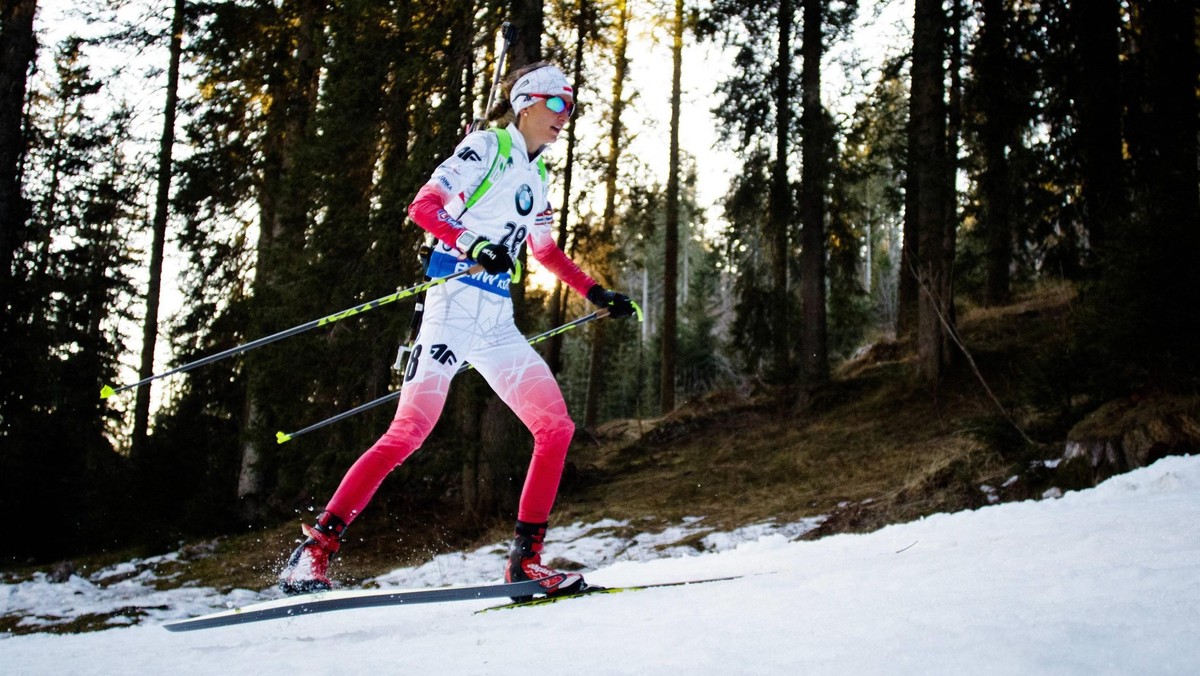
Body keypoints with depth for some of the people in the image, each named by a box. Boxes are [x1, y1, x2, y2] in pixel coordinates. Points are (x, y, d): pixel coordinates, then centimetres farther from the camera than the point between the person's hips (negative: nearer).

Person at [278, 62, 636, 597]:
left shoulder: (536, 176, 22)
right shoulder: (486, 147, 0)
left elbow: (547, 251, 35)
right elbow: (423, 207, -11)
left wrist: (596, 294, 30)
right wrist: (472, 242, -27)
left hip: (498, 321, 8)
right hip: (456, 304, -8)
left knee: (556, 427, -3)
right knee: (412, 429, -17)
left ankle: (526, 557, 3)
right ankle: (315, 548, -12)